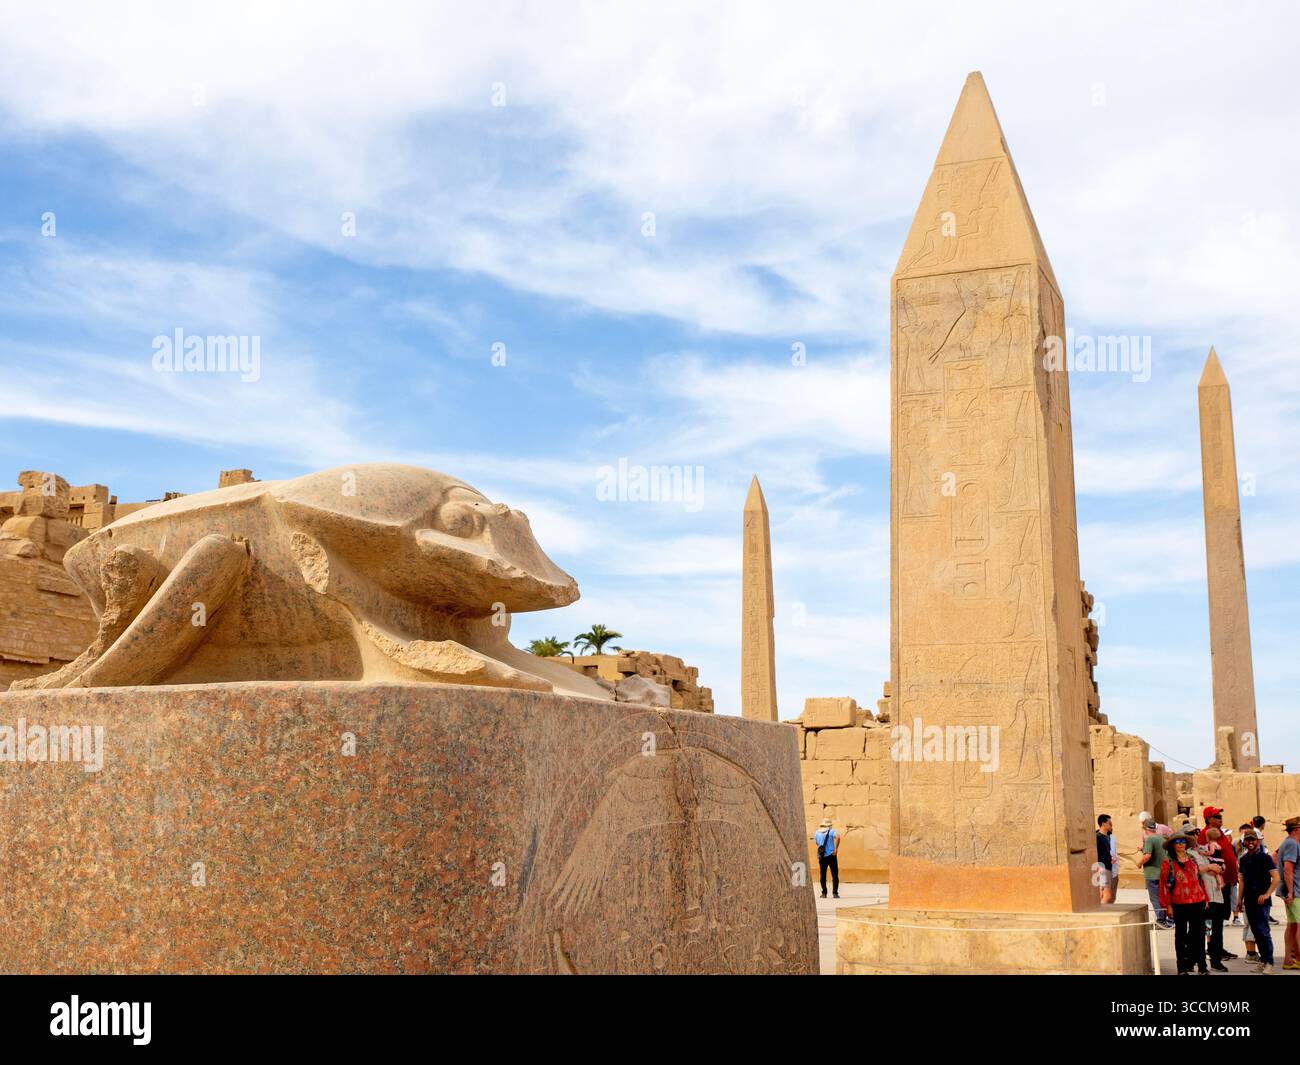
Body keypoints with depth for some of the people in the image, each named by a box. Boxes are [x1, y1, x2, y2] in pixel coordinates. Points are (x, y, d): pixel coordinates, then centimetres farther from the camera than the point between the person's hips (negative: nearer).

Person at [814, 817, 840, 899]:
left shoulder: (817, 833, 7)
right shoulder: (832, 831, -5)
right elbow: (837, 837, -24)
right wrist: (836, 849, -19)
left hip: (822, 856, 3)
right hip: (831, 855, -3)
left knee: (823, 875, 11)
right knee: (834, 875, 4)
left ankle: (824, 893, 7)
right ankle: (835, 893, 0)